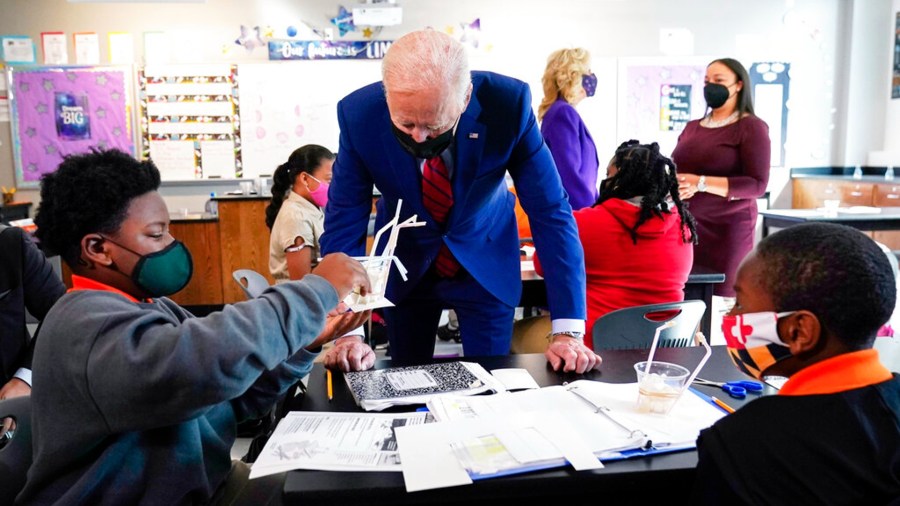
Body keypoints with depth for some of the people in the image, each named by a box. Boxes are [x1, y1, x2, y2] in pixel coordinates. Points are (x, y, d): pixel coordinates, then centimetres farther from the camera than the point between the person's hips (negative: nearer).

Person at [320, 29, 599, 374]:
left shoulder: (508, 103, -27)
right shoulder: (358, 113, -24)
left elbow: (550, 210, -22)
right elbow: (344, 221, -17)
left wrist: (568, 332, -25)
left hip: (487, 264, 0)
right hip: (404, 267, 1)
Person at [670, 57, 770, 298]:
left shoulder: (751, 127, -4)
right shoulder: (692, 127, 15)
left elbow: (757, 185, -12)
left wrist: (701, 183, -20)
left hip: (726, 228, -5)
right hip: (684, 225, 5)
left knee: (720, 300, -3)